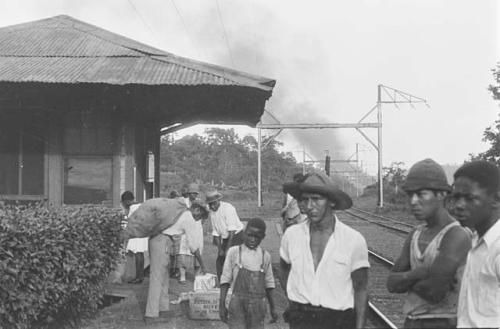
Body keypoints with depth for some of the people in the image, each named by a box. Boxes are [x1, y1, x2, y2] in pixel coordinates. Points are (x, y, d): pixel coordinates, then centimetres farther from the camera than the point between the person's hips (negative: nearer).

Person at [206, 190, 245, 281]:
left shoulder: (227, 208, -20)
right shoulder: (212, 212, 3)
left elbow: (232, 230, -23)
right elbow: (215, 232, 7)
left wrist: (228, 248, -24)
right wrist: (220, 249, -1)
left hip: (236, 235, -7)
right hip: (225, 238, 7)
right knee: (219, 262, 4)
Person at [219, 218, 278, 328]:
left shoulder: (265, 256, 6)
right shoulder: (234, 252, -1)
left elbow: (269, 283, 13)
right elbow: (225, 280, 2)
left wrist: (272, 307, 14)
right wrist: (222, 305, -2)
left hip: (258, 305, 2)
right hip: (238, 303, -2)